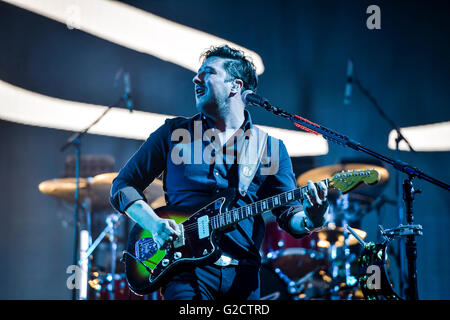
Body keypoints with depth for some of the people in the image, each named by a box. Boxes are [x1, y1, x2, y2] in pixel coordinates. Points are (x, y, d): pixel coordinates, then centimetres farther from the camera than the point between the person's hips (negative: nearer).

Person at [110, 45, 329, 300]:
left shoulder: (271, 148, 9)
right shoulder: (174, 133, 8)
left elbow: (289, 214, 6)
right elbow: (124, 185, 9)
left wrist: (311, 219, -18)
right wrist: (154, 223, -9)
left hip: (243, 275, 2)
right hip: (187, 268, -1)